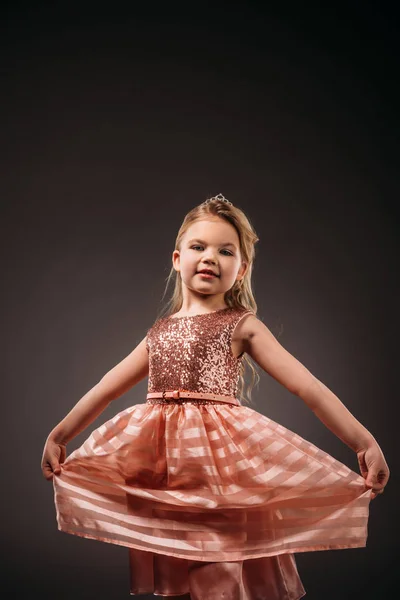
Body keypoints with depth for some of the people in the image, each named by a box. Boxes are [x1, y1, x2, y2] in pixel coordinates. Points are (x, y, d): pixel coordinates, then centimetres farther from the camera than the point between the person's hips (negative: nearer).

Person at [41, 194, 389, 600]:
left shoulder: (243, 326, 3)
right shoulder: (159, 332, 16)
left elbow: (307, 387, -5)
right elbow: (107, 388, 20)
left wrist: (363, 441, -13)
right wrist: (58, 435, 17)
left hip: (221, 455, -4)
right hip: (163, 456, 4)